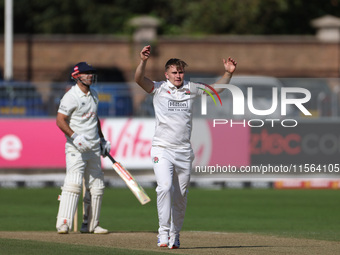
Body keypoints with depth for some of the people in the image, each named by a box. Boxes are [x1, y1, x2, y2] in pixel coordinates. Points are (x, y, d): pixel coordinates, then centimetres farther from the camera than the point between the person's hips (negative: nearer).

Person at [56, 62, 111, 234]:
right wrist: (75, 136, -26)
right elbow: (60, 120, -15)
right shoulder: (71, 97, -11)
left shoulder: (93, 95, 13)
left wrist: (102, 139, 22)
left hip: (94, 148, 8)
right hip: (76, 149, -8)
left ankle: (91, 224, 18)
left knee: (96, 186, 10)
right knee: (73, 184, -18)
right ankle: (63, 223, -21)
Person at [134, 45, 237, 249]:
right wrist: (143, 61, -32)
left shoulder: (191, 89, 10)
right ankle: (164, 232, -15)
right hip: (162, 149, -3)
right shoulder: (159, 88, 0)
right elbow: (139, 79, -16)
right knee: (165, 187, -21)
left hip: (184, 152, 3)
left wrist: (228, 73, 5)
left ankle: (174, 236, 19)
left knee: (181, 197, 6)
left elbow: (217, 88, 20)